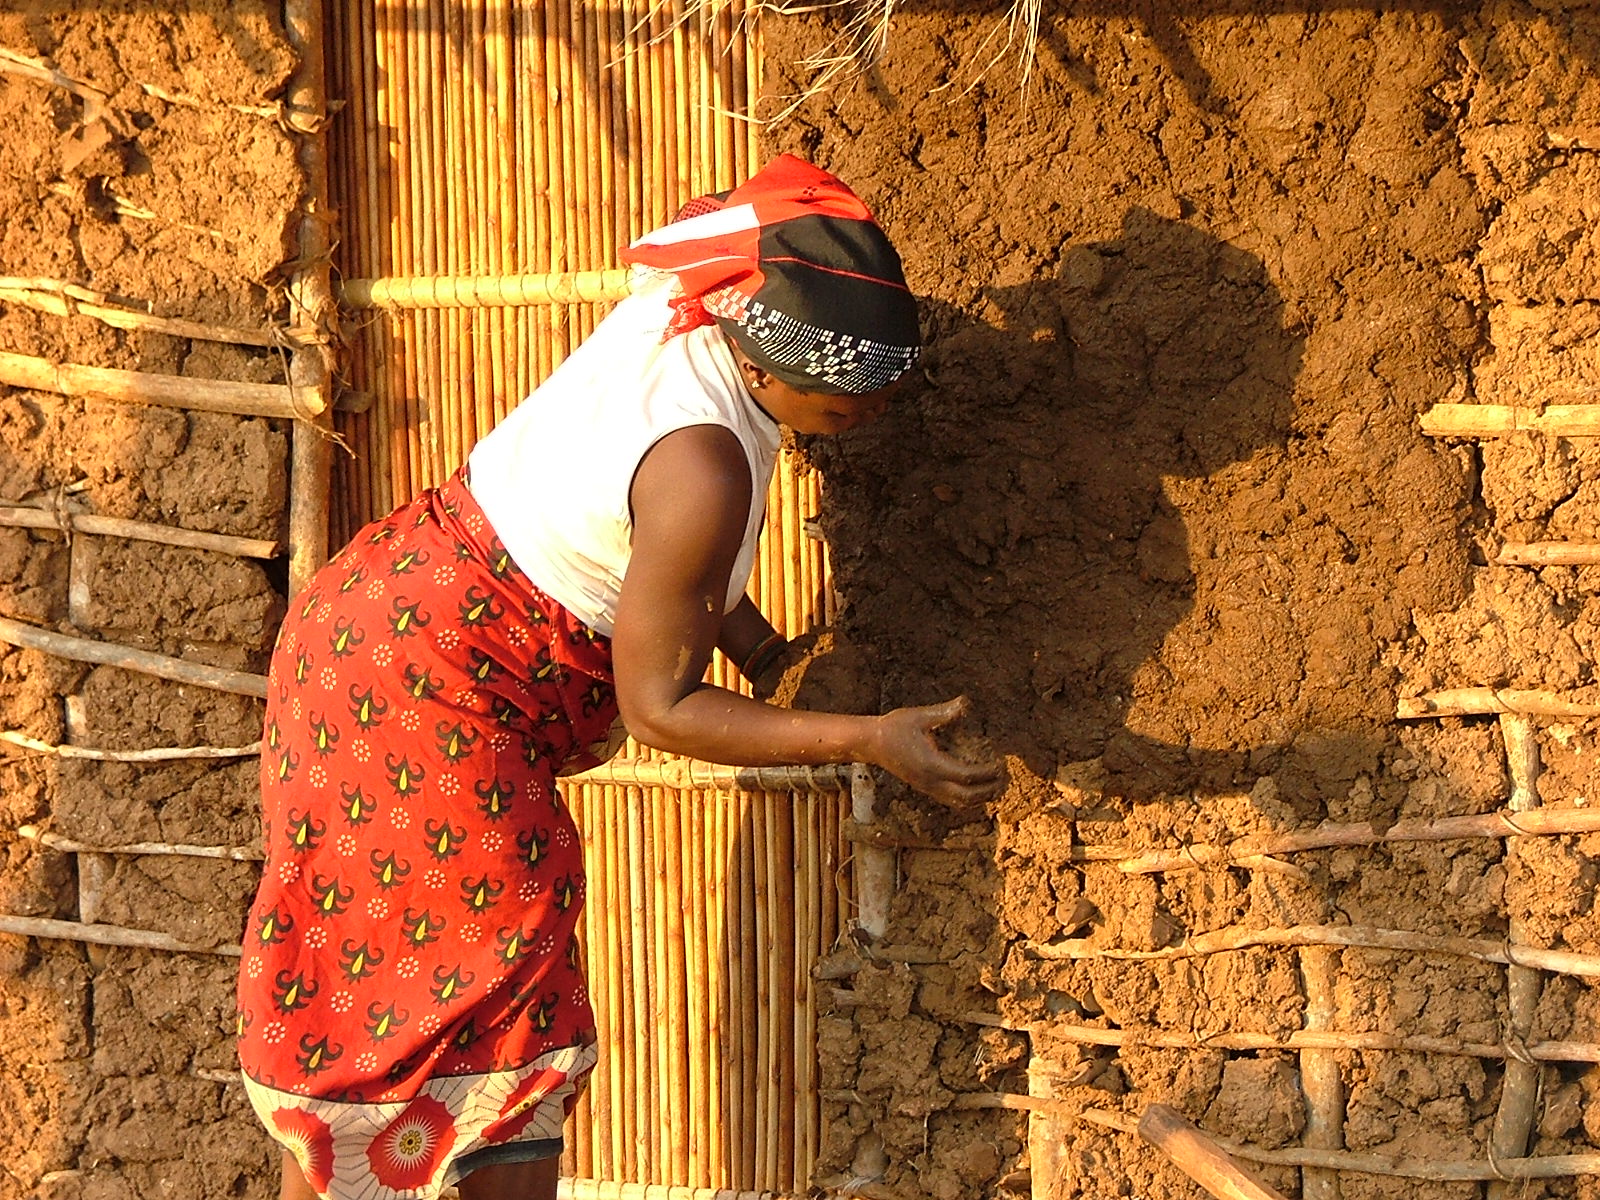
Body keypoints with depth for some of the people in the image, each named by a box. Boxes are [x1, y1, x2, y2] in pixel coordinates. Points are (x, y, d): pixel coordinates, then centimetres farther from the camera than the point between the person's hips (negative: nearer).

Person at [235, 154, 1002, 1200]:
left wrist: (723, 611, 9)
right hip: (429, 700, -9)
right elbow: (655, 706, -20)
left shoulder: (680, 305, -4)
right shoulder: (705, 472, -28)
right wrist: (868, 741, -20)